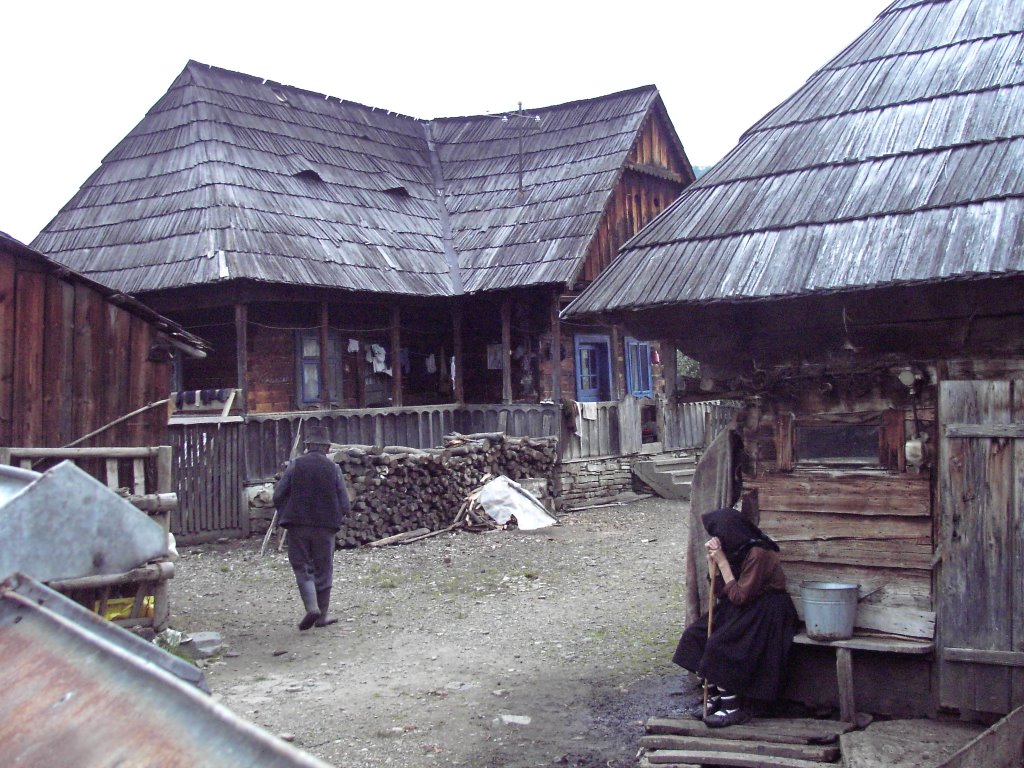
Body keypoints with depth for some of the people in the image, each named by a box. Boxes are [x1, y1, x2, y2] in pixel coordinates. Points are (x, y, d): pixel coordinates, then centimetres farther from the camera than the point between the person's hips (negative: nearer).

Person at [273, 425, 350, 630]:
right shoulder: (333, 469, -3)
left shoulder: (295, 465, -5)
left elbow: (278, 495, -5)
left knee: (302, 567, 9)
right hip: (325, 527, 1)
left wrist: (286, 516, 12)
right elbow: (344, 504, -3)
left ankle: (311, 606, -10)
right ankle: (322, 615, 18)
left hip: (298, 526, 0)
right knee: (323, 569, 12)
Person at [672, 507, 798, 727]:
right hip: (744, 609, 9)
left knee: (719, 645, -24)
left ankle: (733, 708, -12)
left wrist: (722, 562, -20)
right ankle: (715, 695, 3)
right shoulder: (737, 551, 4)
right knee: (694, 635, -5)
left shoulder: (758, 554, -23)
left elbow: (739, 596, -21)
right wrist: (712, 559, -7)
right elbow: (720, 591, 5)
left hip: (765, 615, -9)